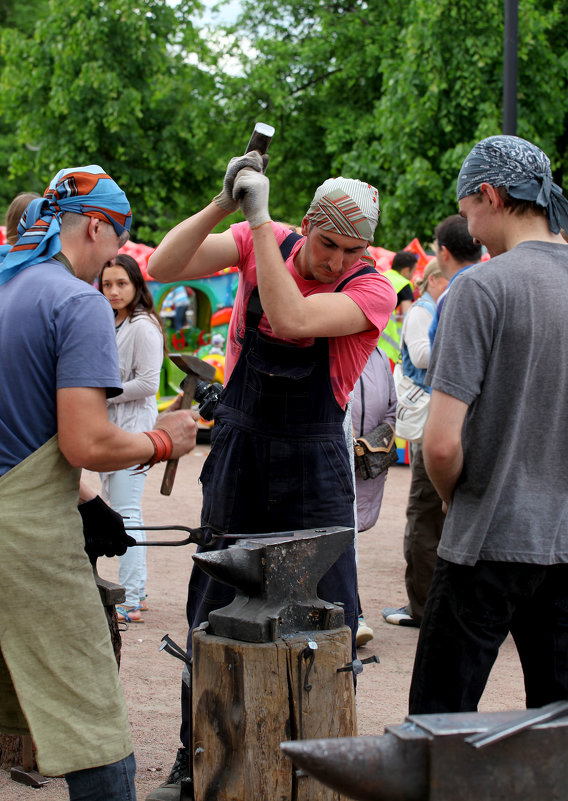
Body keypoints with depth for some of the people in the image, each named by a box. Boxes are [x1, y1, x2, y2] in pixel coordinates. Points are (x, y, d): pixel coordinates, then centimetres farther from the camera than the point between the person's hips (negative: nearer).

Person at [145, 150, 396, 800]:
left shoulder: (372, 291, -14)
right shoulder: (262, 242, -5)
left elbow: (290, 320, -31)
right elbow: (163, 267, -12)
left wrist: (258, 217, -29)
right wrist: (224, 204, -24)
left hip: (313, 461, -2)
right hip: (237, 447, 2)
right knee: (213, 607, 9)